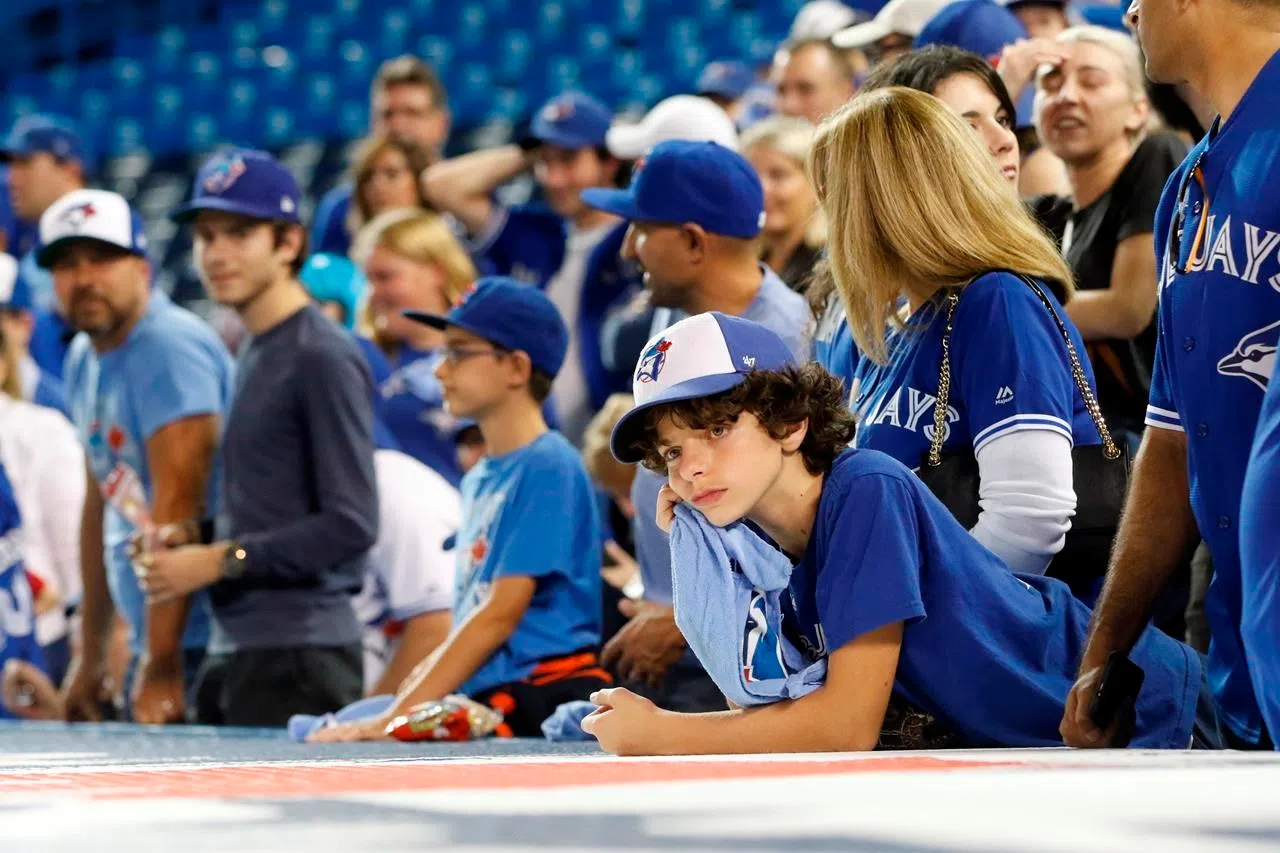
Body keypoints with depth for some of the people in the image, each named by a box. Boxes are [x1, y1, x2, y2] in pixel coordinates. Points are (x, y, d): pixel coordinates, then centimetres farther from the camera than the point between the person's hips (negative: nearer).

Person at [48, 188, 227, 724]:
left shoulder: (170, 348, -15)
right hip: (152, 641, 8)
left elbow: (177, 511, -20)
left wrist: (161, 665, -22)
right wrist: (90, 657, 20)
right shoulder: (85, 360, 13)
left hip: (208, 645, -8)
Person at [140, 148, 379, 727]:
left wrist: (220, 560, -14)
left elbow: (351, 523, -16)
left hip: (297, 656, -9)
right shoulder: (251, 354, 19)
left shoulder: (324, 357, -10)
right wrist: (193, 541, 8)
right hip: (233, 650, 9)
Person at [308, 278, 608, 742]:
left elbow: (500, 614, -14)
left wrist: (396, 718, -15)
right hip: (485, 699, 8)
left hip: (539, 704, -8)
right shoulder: (480, 478, 18)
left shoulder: (548, 468, -9)